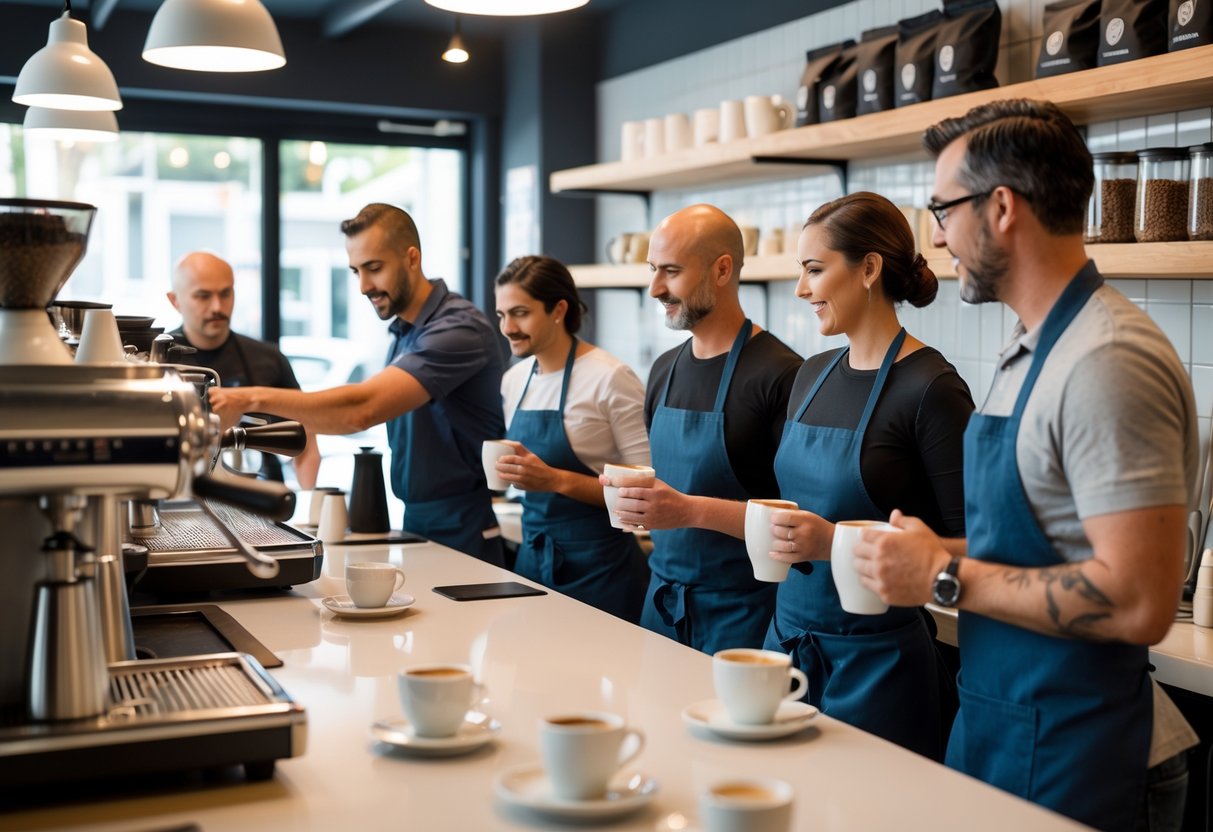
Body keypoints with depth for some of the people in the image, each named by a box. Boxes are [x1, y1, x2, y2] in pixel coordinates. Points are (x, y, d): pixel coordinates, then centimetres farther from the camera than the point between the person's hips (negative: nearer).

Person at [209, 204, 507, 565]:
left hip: (465, 532, -8)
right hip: (418, 521, 8)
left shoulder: (459, 329, -20)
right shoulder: (404, 331, 9)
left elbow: (361, 409, -31)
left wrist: (256, 397, -30)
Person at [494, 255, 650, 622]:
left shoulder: (610, 378, -15)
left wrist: (558, 480, -24)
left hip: (598, 564, -6)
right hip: (531, 557, 6)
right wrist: (505, 469, 0)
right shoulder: (513, 380, 6)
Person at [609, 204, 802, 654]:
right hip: (661, 598, 6)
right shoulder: (665, 370, 8)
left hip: (741, 610, -6)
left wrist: (692, 509, -25)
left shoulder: (779, 373, -15)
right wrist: (629, 492, 0)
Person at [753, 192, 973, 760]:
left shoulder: (930, 388, -14)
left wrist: (839, 543, -23)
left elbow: (966, 545, -15)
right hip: (787, 638, 7)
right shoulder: (812, 375, 8)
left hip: (876, 660, -7)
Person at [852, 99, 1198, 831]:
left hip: (1078, 768, -9)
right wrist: (940, 553, 3)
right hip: (999, 736, 9)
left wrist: (946, 576, -19)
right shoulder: (1033, 350, 9)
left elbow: (1139, 602, -27)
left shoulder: (1109, 363, -22)